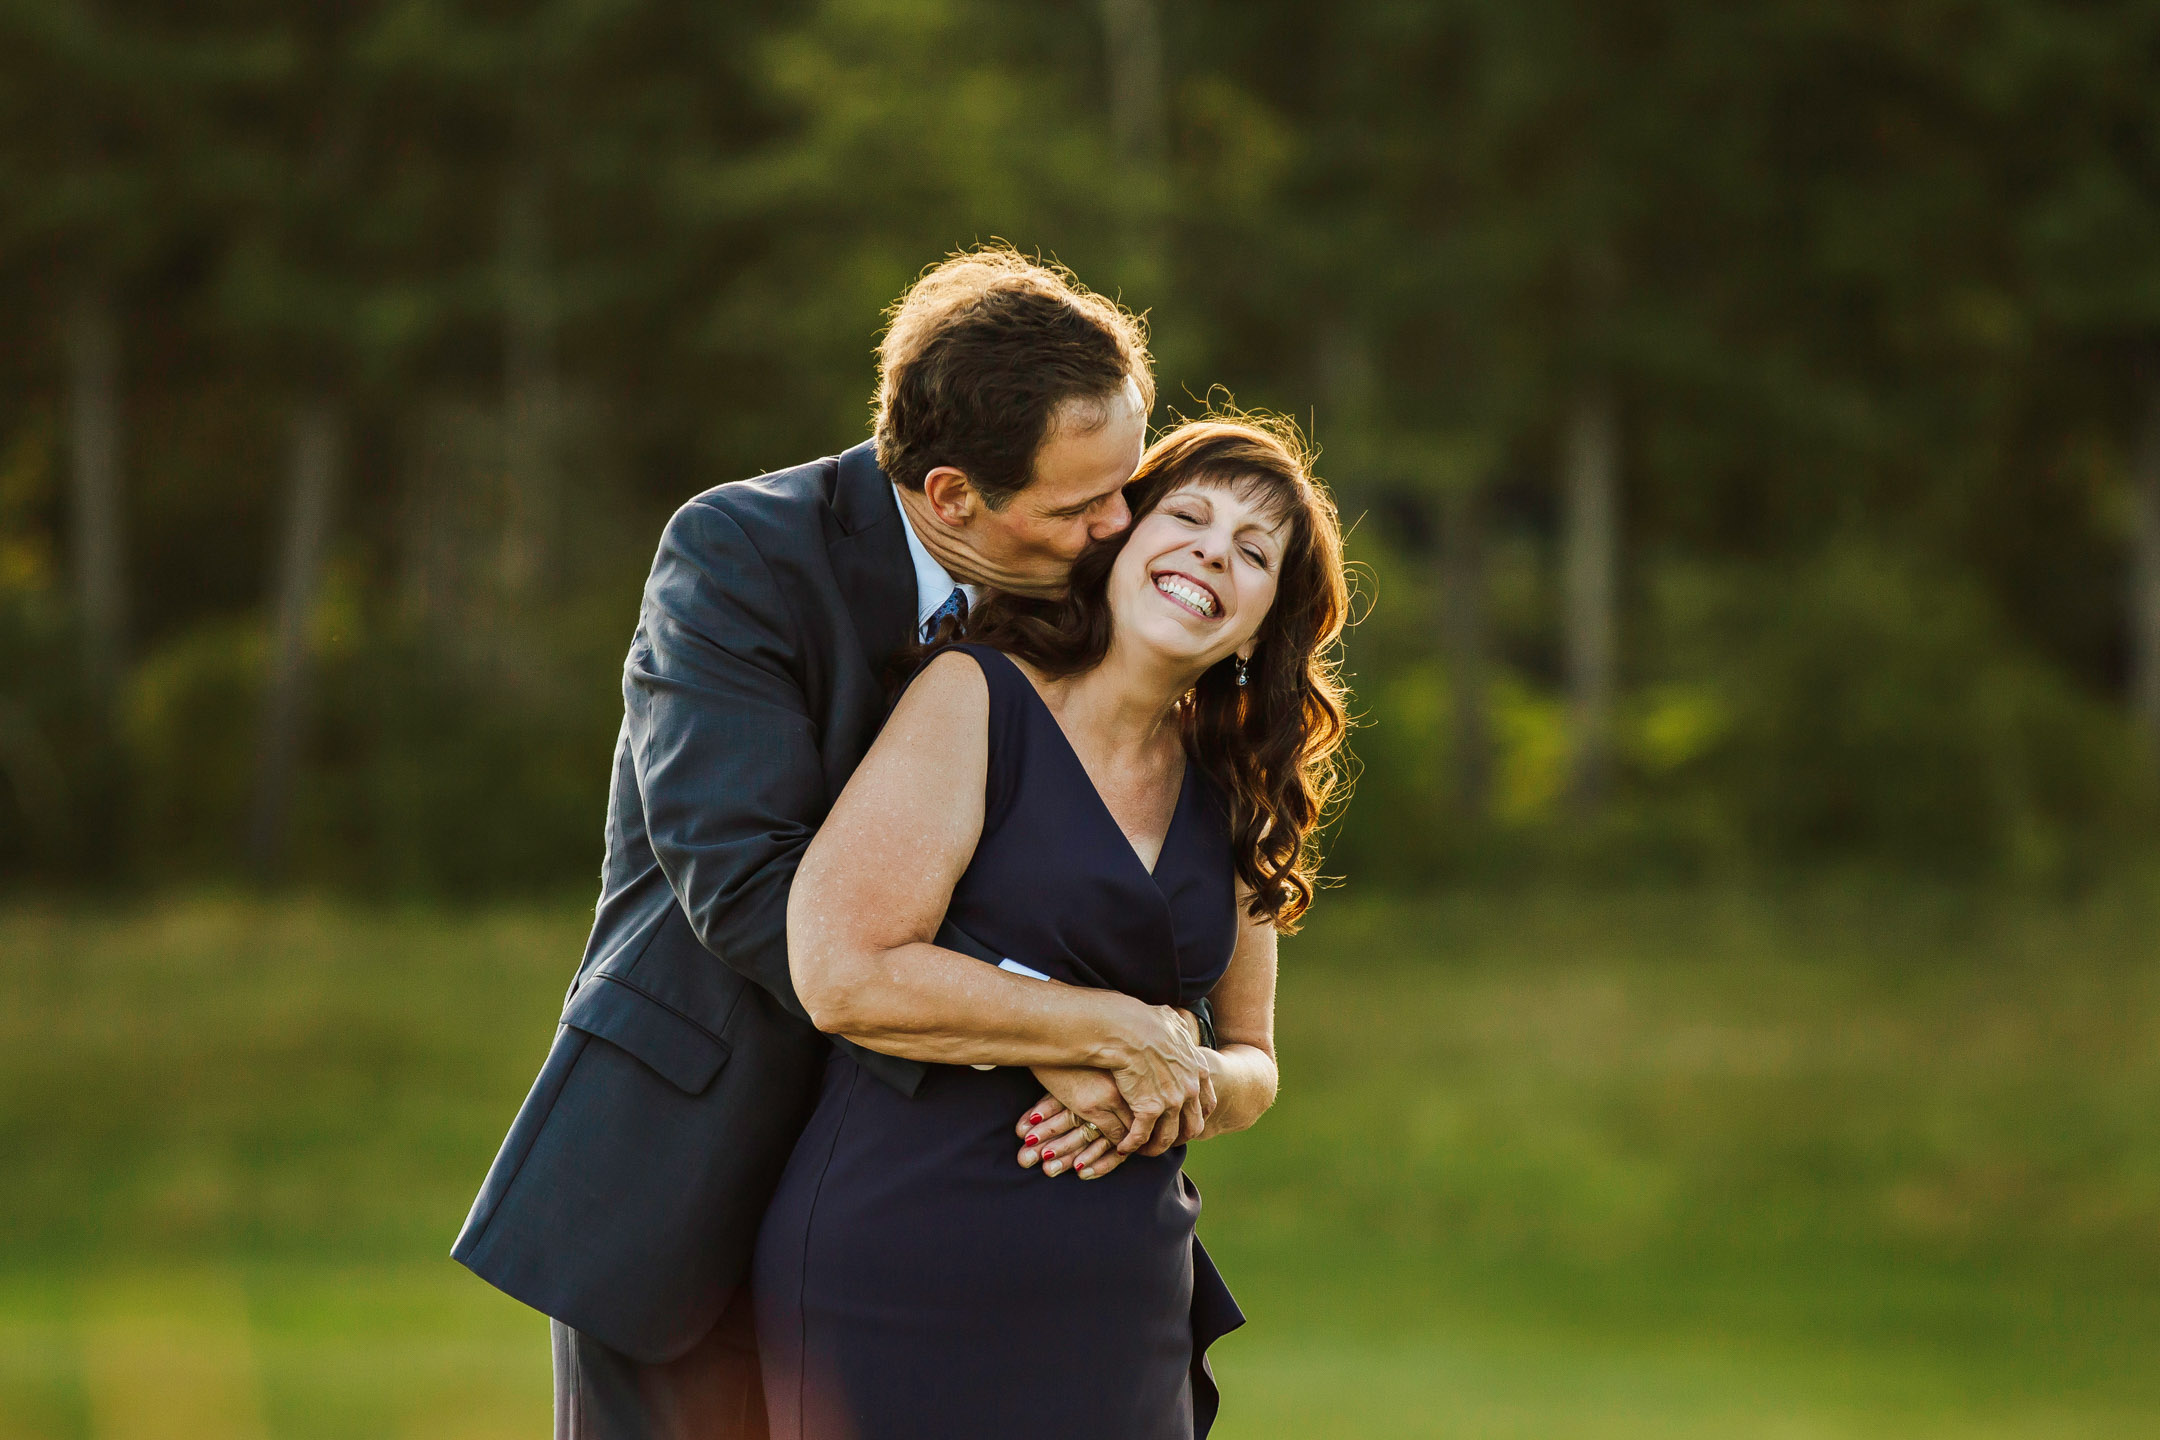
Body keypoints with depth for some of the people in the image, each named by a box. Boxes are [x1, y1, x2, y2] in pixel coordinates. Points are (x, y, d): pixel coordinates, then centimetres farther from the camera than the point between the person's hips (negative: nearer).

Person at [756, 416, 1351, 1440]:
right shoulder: (976, 699, -5)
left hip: (1128, 1307, 6)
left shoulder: (1226, 805, 14)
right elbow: (843, 972, -16)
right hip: (909, 1278, -6)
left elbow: (1250, 1065, 22)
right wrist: (1116, 1033, -11)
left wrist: (1178, 1100, -3)